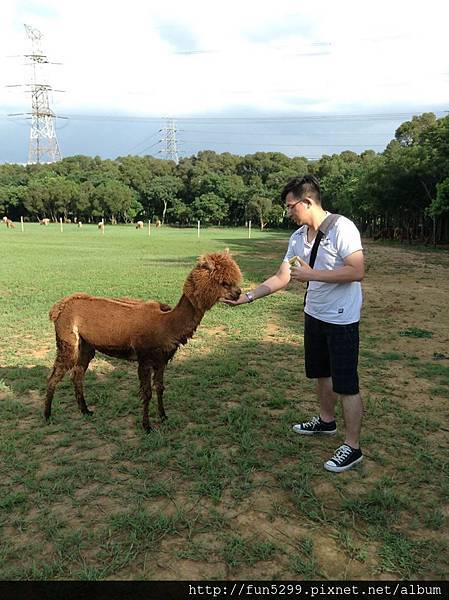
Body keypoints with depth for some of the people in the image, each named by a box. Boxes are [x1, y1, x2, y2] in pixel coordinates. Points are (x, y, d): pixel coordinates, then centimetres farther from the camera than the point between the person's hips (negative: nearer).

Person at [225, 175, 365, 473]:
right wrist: (248, 296, 1)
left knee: (346, 384, -1)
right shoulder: (298, 237, 5)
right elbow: (282, 278, 9)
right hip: (314, 314, 8)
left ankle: (352, 447, 12)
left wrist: (311, 275, -25)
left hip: (341, 319, -8)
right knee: (322, 373, 22)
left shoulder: (341, 228, -18)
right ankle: (326, 421, 44)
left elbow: (357, 271, -25)